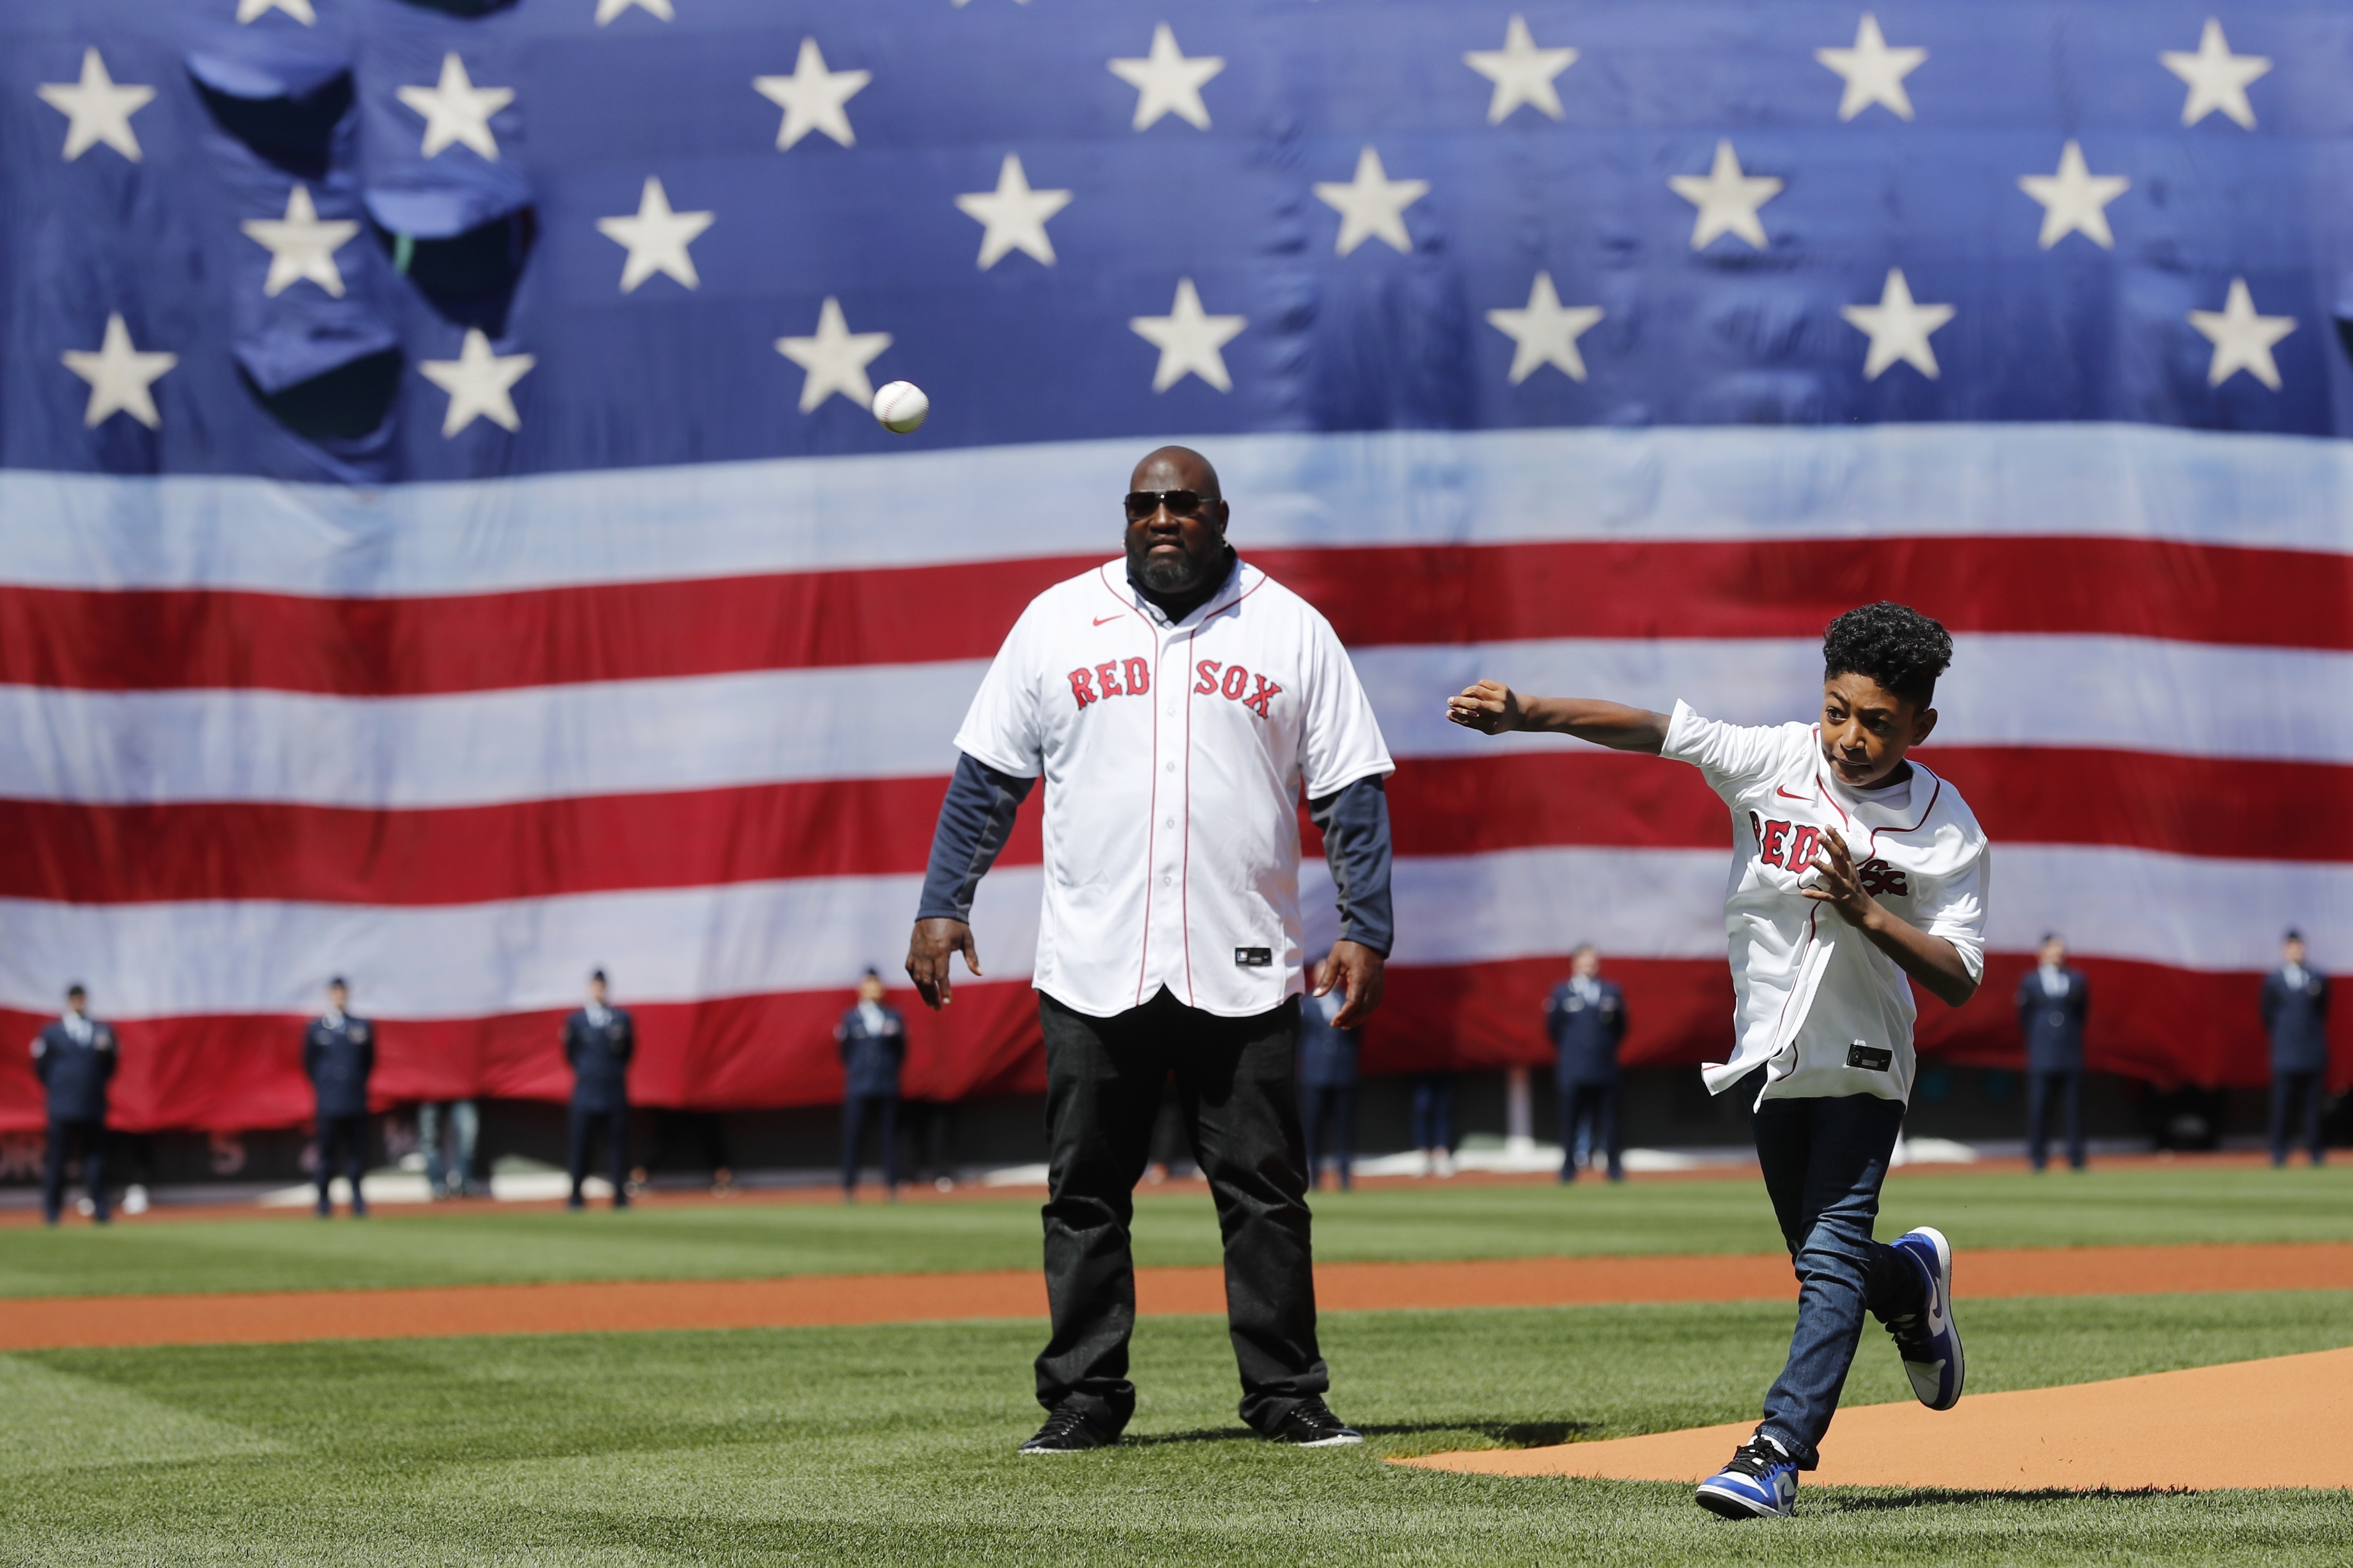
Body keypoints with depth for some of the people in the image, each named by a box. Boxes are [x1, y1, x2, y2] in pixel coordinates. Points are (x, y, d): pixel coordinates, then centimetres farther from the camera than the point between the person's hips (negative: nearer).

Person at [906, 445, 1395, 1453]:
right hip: (1091, 972, 1)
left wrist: (1365, 931, -4)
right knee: (1084, 1197, 3)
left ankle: (1287, 1398, 7)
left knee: (1265, 1195, 1)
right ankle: (1083, 1400, 10)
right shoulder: (1058, 622, 7)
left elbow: (1352, 794, 5)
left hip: (1241, 975, -1)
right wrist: (942, 906, 2)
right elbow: (986, 777, 9)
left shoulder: (1292, 631, 6)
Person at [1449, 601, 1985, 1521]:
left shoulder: (1947, 831, -12)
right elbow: (1651, 730, -18)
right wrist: (1523, 716, -30)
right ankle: (1912, 1281, 50)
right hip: (1773, 1060, 4)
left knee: (1832, 1255, -16)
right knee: (1825, 1264, 16)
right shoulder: (1774, 762, -8)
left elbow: (1959, 981, -14)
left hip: (1863, 1066, -4)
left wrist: (1865, 911, -27)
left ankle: (1779, 1452, -20)